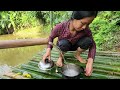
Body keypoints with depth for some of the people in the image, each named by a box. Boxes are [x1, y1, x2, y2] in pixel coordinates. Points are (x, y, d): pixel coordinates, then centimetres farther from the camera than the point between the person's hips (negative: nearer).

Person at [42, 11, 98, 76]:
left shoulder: (86, 30, -29)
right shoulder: (60, 27, -33)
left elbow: (92, 44, -19)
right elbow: (51, 37, -14)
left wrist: (90, 62, -33)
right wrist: (48, 50, -32)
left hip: (74, 46, 2)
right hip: (63, 46, -2)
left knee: (88, 41, -28)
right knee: (64, 43, -38)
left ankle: (77, 55, 2)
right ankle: (61, 57, -5)